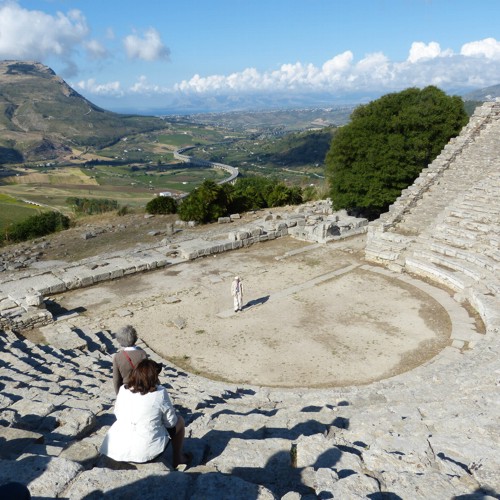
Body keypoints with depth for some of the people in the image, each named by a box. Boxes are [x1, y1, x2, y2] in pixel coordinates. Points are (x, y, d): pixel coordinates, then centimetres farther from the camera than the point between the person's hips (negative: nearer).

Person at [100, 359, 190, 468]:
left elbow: (117, 414, 10)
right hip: (146, 451, -5)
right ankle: (178, 459, 30)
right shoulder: (160, 393, -16)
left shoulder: (123, 389, -4)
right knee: (179, 420, 18)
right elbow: (171, 423, -6)